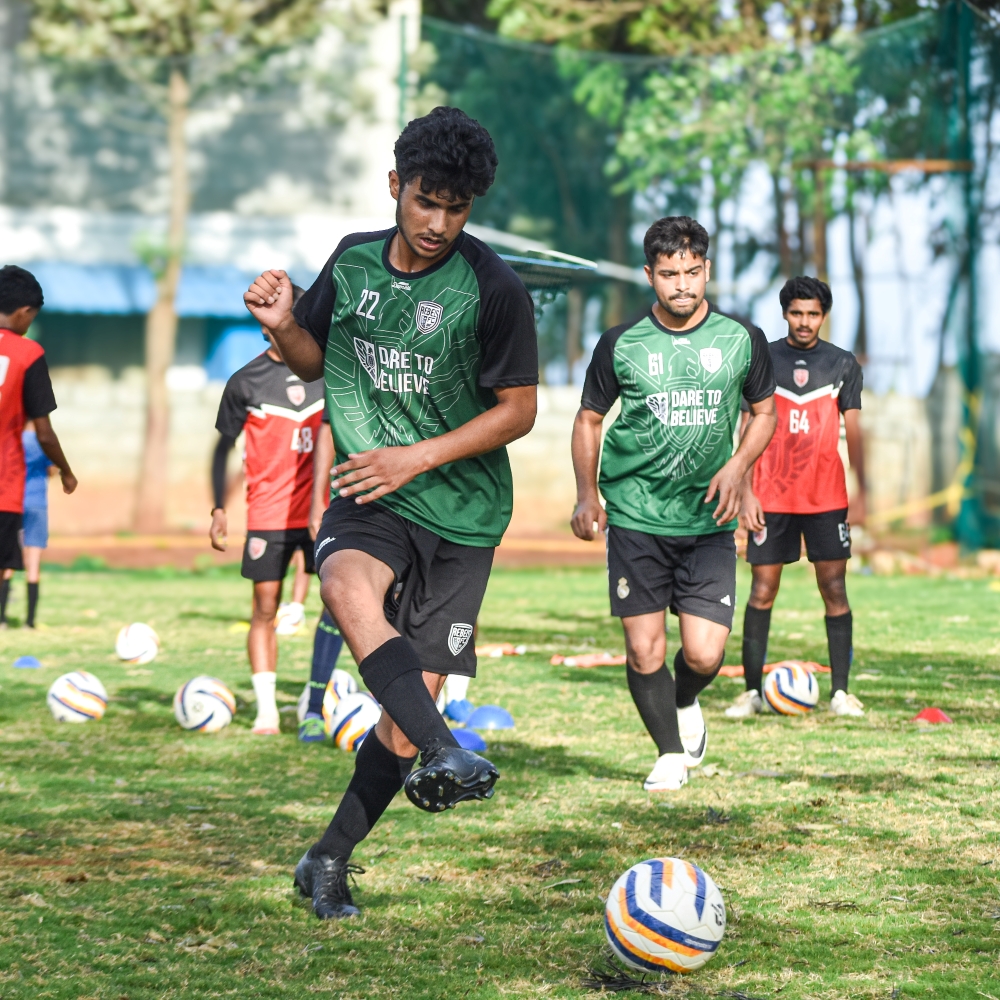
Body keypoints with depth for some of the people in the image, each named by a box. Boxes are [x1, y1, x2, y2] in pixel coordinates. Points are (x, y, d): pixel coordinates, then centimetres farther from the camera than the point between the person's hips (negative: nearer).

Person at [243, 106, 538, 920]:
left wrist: (419, 457, -17)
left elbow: (518, 411, -7)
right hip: (370, 497, 2)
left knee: (414, 699, -4)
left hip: (462, 514, -2)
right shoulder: (354, 260, 3)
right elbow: (315, 361, 17)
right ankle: (443, 754, -49)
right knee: (348, 585, -35)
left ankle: (331, 859, 15)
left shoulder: (494, 289, -11)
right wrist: (282, 325, -6)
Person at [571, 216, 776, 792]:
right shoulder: (621, 345, -1)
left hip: (709, 522, 0)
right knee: (644, 650, -3)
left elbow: (765, 412, 14)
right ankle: (671, 754, 18)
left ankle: (685, 703, 29)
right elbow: (590, 419, 11)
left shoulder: (742, 340, 1)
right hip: (636, 516, 0)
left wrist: (737, 467, -3)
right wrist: (588, 495, 3)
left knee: (705, 655, -7)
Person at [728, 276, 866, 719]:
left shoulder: (844, 364, 6)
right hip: (770, 499, -1)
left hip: (827, 497, 1)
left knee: (834, 590, -2)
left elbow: (853, 432, 7)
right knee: (762, 591, -1)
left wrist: (862, 493, 0)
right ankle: (752, 690, 5)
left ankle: (840, 691, 2)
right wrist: (745, 492, -4)